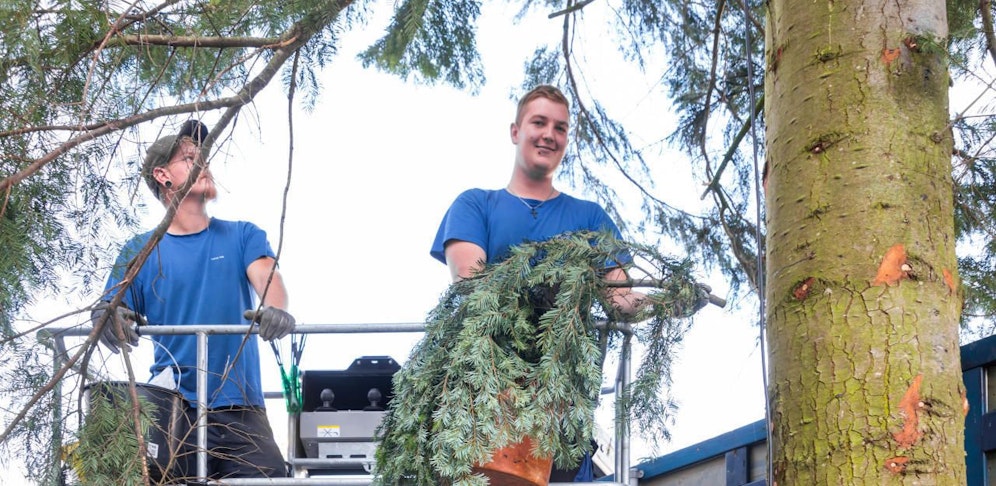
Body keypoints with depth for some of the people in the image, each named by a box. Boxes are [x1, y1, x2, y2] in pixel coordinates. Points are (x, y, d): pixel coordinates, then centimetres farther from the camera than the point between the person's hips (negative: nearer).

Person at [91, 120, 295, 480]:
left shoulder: (242, 236, 13)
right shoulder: (140, 251, 11)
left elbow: (266, 276, -4)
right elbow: (115, 313, 3)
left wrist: (275, 309, -28)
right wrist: (108, 316, -23)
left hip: (239, 407, 0)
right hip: (171, 409, 0)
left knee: (270, 477, -15)